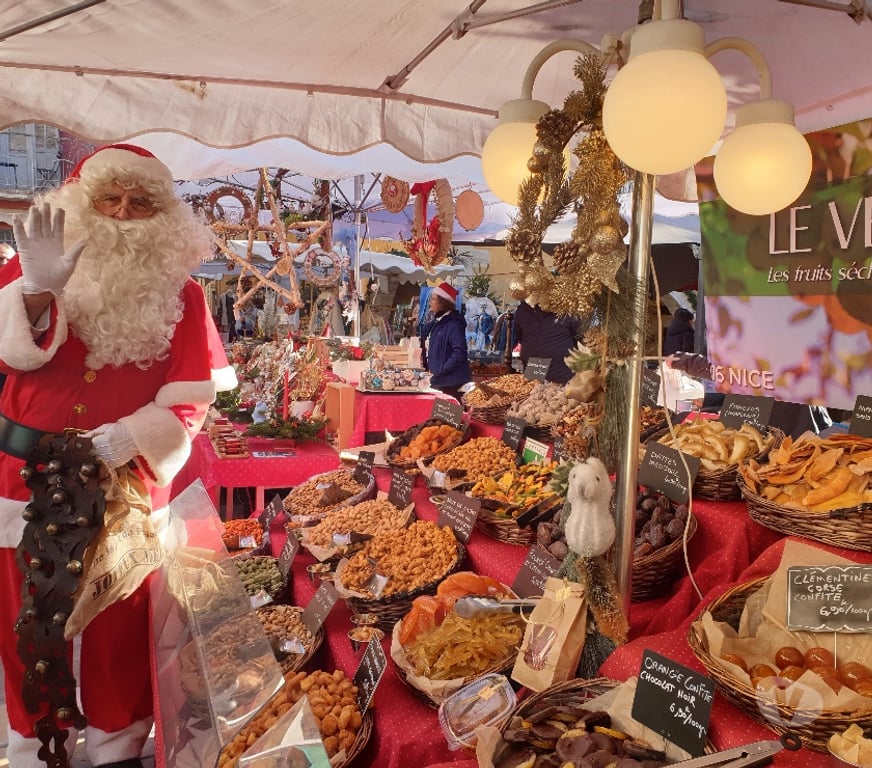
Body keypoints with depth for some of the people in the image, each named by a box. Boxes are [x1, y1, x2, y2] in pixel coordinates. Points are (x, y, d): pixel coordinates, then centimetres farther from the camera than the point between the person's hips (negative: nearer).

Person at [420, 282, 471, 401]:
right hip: (436, 380, 9)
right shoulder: (434, 324, 13)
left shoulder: (453, 324, -14)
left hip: (451, 383, -9)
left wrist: (440, 371, -19)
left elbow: (459, 352, -23)